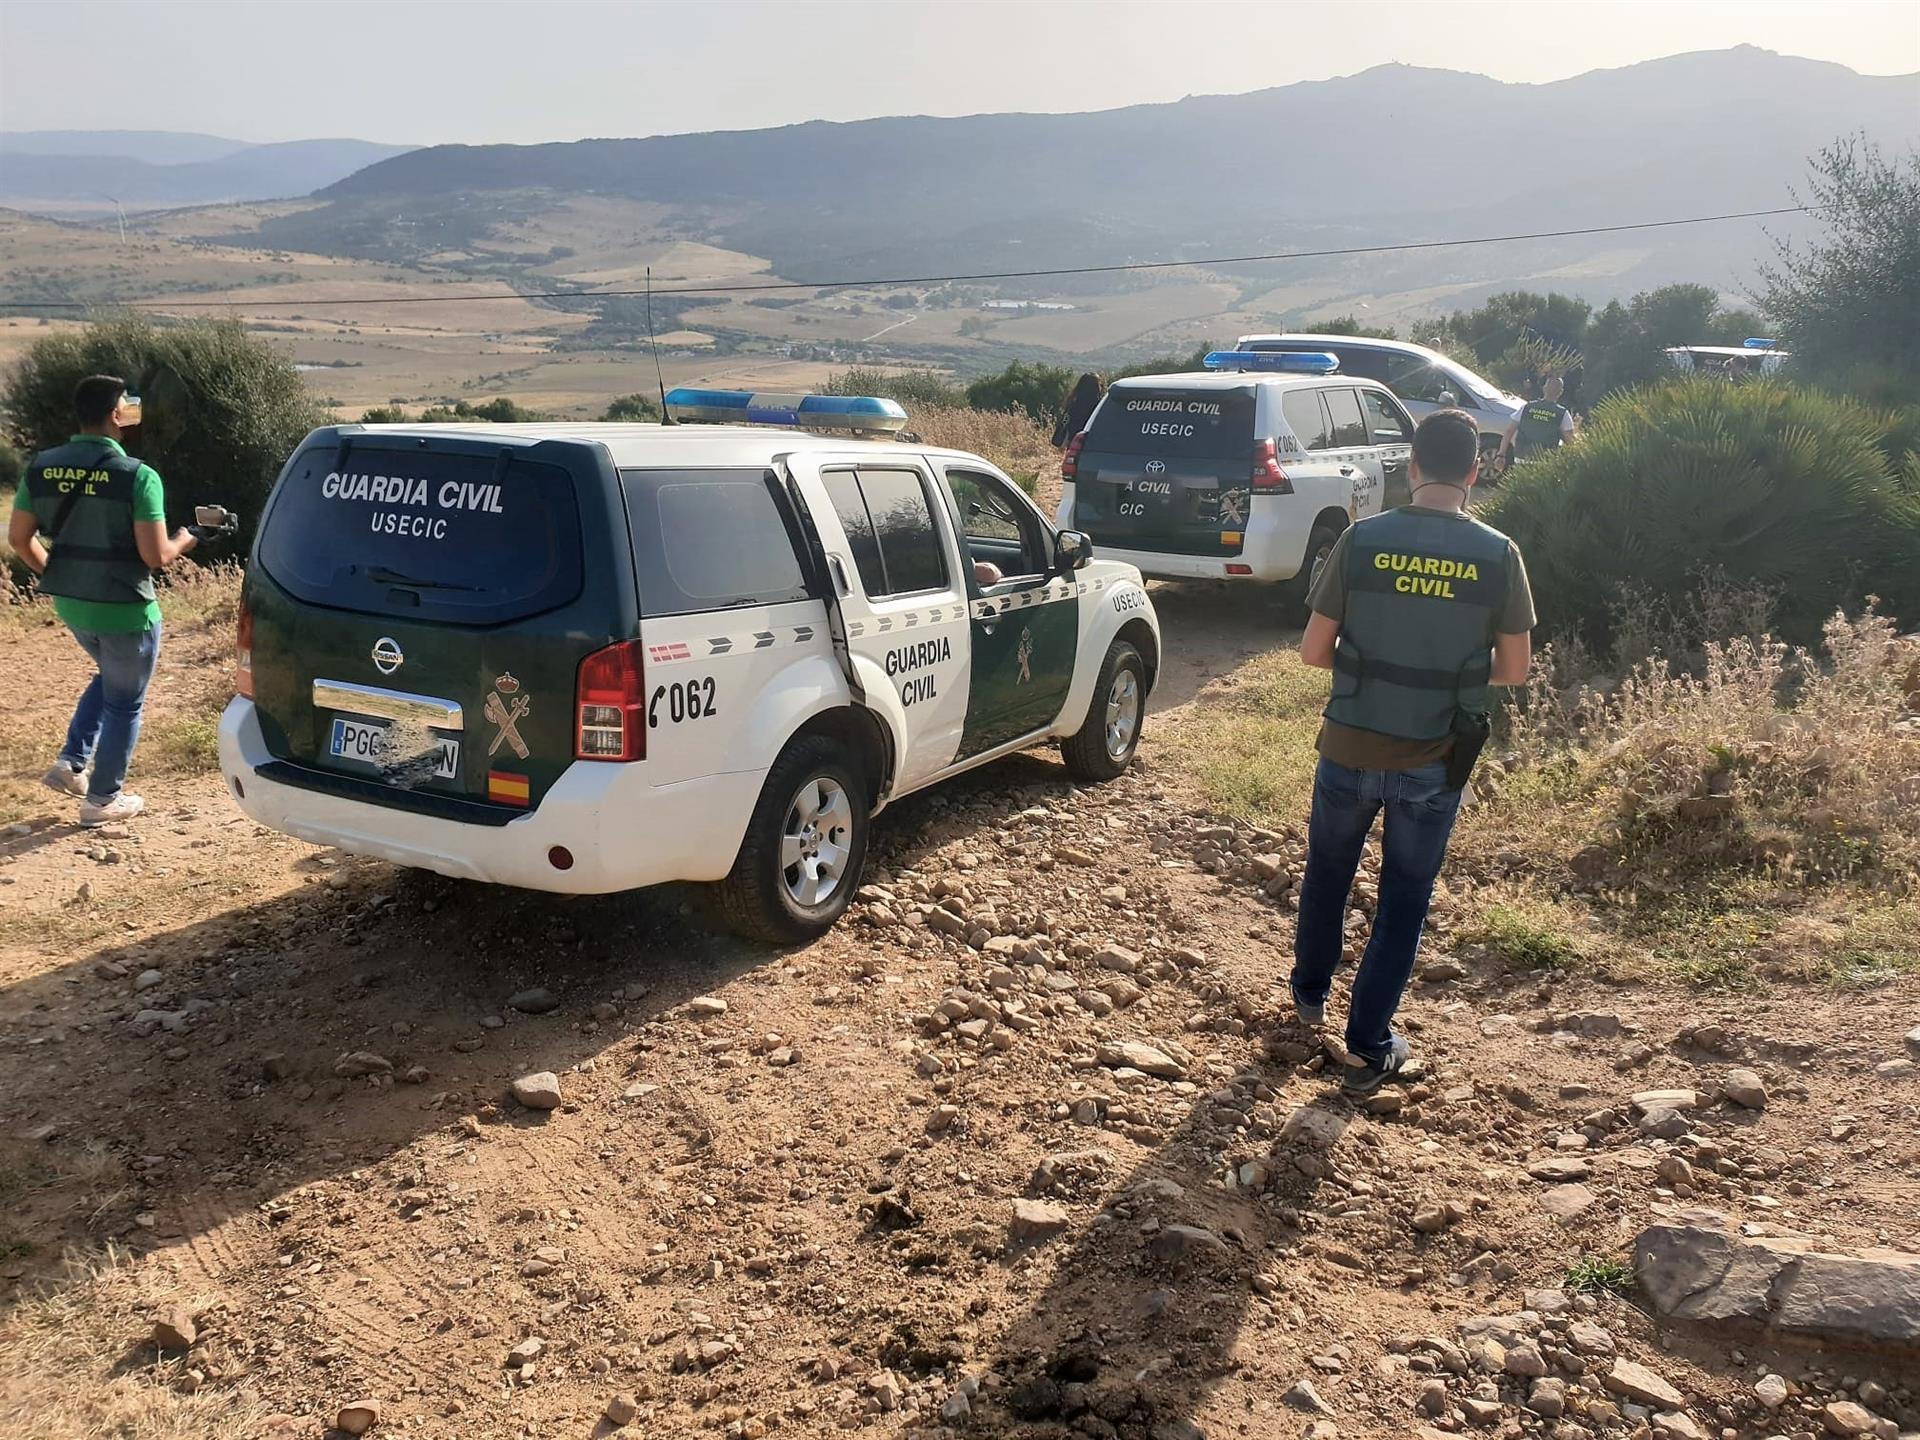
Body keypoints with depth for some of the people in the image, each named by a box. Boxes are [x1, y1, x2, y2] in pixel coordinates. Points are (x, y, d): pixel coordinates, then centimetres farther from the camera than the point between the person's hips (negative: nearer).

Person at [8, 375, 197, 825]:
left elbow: (19, 538, 3)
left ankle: (71, 764, 25)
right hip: (125, 610, -6)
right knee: (124, 704, 11)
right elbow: (155, 556, -21)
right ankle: (103, 798, 21)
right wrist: (182, 542, 0)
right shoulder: (137, 476, -20)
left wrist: (53, 574, 19)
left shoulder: (41, 468, -2)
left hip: (70, 604, 6)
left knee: (108, 678, 31)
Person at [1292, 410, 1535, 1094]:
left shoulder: (1361, 539, -10)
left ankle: (1309, 993, 43)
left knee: (1327, 873, 23)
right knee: (1404, 900, 13)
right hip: (1434, 761, 0)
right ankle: (1368, 1050, 19)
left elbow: (1313, 650, -6)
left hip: (1350, 748, 1)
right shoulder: (1498, 555, -9)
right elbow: (1514, 668, -2)